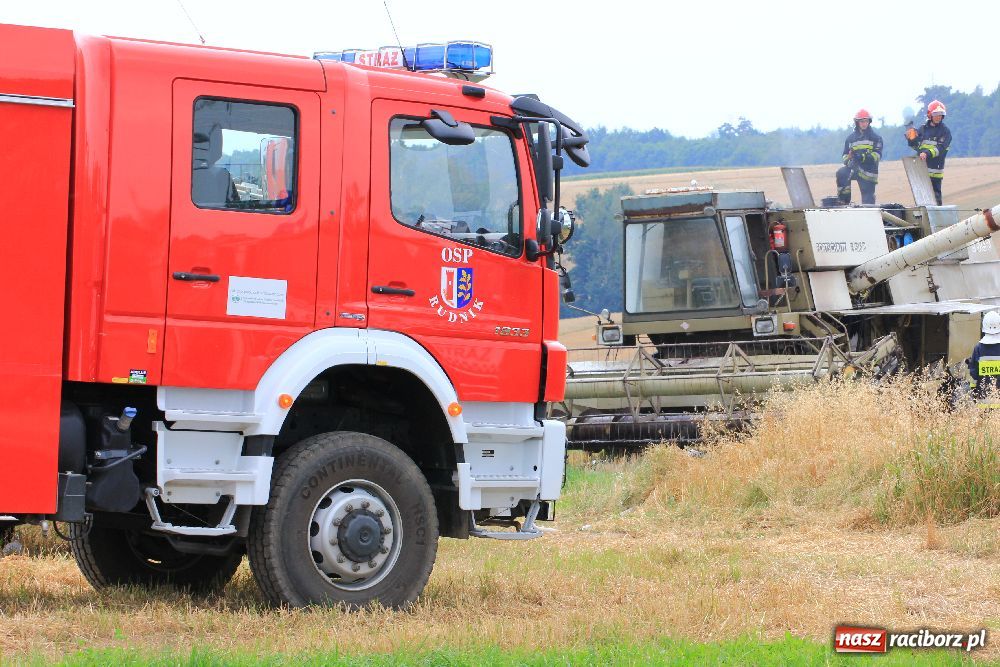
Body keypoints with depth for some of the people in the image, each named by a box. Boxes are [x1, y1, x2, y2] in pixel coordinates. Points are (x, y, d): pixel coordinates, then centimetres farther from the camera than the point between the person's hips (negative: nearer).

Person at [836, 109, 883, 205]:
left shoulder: (875, 138, 6)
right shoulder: (851, 138, 15)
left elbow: (877, 155, -5)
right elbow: (846, 155, 19)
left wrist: (863, 157, -23)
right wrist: (848, 160, -6)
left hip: (868, 171, -2)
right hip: (855, 168, 2)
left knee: (868, 202, -3)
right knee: (841, 173, -31)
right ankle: (844, 202, -24)